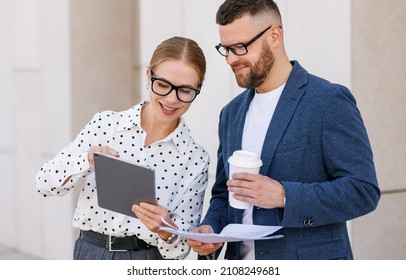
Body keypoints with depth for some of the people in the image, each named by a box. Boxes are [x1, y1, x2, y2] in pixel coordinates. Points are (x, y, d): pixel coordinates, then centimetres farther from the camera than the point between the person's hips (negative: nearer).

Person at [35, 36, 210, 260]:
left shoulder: (195, 158, -6)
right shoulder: (105, 125, -4)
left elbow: (182, 246, -5)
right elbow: (44, 182, -5)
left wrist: (165, 229, -26)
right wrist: (87, 160, -21)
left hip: (150, 268, 0)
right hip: (89, 255, 0)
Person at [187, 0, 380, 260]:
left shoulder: (330, 101, -9)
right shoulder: (232, 112, 11)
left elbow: (363, 190, -14)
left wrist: (284, 195, -23)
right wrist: (211, 228, -3)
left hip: (309, 271, -5)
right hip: (241, 264, 6)